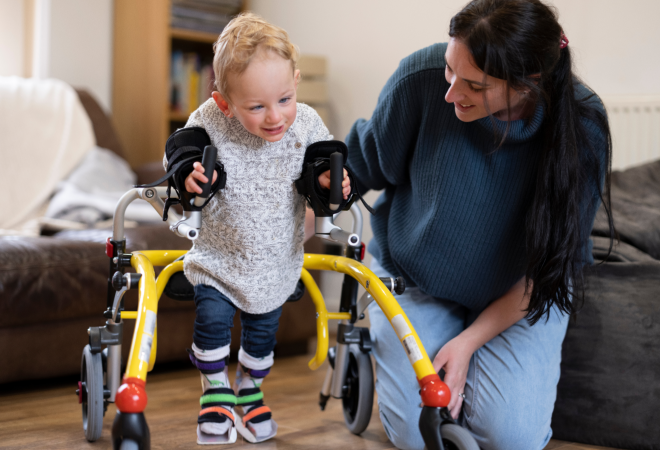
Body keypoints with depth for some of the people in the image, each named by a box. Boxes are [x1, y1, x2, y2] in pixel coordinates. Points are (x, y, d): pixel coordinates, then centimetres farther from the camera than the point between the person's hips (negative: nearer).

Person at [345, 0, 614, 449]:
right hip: (415, 274, 1)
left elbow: (553, 261, -15)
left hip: (521, 294, 0)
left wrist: (469, 341, -18)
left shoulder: (581, 127, -24)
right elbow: (364, 164, -3)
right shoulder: (423, 77, -25)